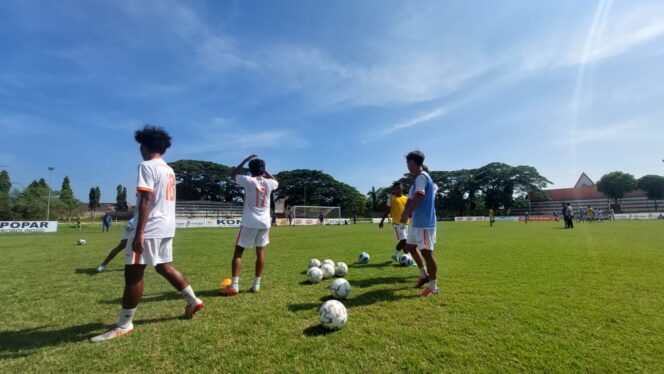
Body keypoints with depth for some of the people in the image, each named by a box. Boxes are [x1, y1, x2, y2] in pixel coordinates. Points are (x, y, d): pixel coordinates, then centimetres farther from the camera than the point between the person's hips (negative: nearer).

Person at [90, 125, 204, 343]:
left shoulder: (147, 166, -10)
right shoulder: (169, 170, 16)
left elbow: (146, 200, -19)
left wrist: (139, 232, -22)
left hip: (150, 228, -9)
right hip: (166, 226, 9)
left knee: (133, 272, -1)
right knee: (164, 267, 18)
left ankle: (124, 325, 8)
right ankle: (193, 301, 24)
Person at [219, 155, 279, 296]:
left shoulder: (248, 180, -7)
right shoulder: (269, 183, 3)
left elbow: (233, 174, 11)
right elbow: (276, 181, 29)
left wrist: (245, 160, 12)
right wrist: (264, 170, 25)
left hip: (249, 222, -3)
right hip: (264, 222, 4)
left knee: (238, 251, 3)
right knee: (260, 251, 9)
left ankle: (234, 286, -2)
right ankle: (256, 284, 13)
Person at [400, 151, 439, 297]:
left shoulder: (422, 177, -14)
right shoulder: (418, 178, 17)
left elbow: (418, 198, -24)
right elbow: (411, 199, 16)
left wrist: (406, 214, -19)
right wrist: (405, 214, 6)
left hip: (424, 223, -10)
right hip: (417, 222, 10)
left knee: (426, 252, -4)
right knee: (410, 246, 19)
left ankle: (433, 287, 7)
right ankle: (424, 274, 32)